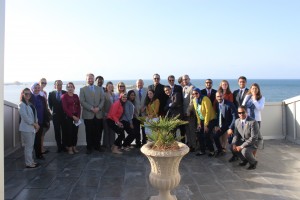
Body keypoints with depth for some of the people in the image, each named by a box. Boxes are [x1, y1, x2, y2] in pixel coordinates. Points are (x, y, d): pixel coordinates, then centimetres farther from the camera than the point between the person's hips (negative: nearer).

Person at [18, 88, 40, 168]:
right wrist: (34, 124, -14)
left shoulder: (30, 104, 15)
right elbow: (25, 116, -16)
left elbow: (34, 114, 13)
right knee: (28, 146, -2)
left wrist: (36, 123, -2)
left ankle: (31, 161, 22)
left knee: (31, 146, 13)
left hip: (32, 128, 8)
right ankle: (28, 163, 5)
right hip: (26, 128, -8)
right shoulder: (21, 104, -9)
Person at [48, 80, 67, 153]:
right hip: (55, 115, 1)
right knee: (57, 132, 5)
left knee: (64, 131, 4)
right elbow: (50, 104, 11)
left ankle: (64, 146, 15)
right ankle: (59, 146, 13)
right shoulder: (51, 94, 2)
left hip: (64, 115, -1)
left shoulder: (65, 93, -2)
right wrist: (53, 110, 8)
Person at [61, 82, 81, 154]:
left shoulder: (76, 96, 11)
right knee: (69, 132, 1)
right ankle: (69, 148, 11)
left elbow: (79, 107, 7)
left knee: (75, 132, 6)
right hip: (68, 117, -4)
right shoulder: (64, 96, -1)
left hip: (76, 117, 4)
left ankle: (74, 147, 17)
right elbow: (65, 108, -8)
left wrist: (78, 116, -5)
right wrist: (72, 116, -13)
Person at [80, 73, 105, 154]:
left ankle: (97, 146, 20)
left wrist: (98, 108, -10)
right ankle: (89, 147, 14)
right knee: (89, 132, 3)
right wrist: (91, 108, -15)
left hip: (99, 114, 3)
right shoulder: (83, 89, 4)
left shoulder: (99, 89, 13)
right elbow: (82, 101, -5)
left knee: (98, 131, 6)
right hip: (88, 114, -2)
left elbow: (102, 100, 7)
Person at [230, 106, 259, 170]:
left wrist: (242, 146, -28)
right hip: (242, 141, 7)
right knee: (232, 147, -12)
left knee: (245, 151, -32)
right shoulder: (237, 121, -2)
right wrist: (234, 144, -14)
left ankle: (253, 162, 1)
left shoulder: (253, 122, -23)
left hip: (252, 143, -7)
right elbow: (236, 134, 5)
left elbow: (253, 138, -26)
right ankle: (244, 159, 12)